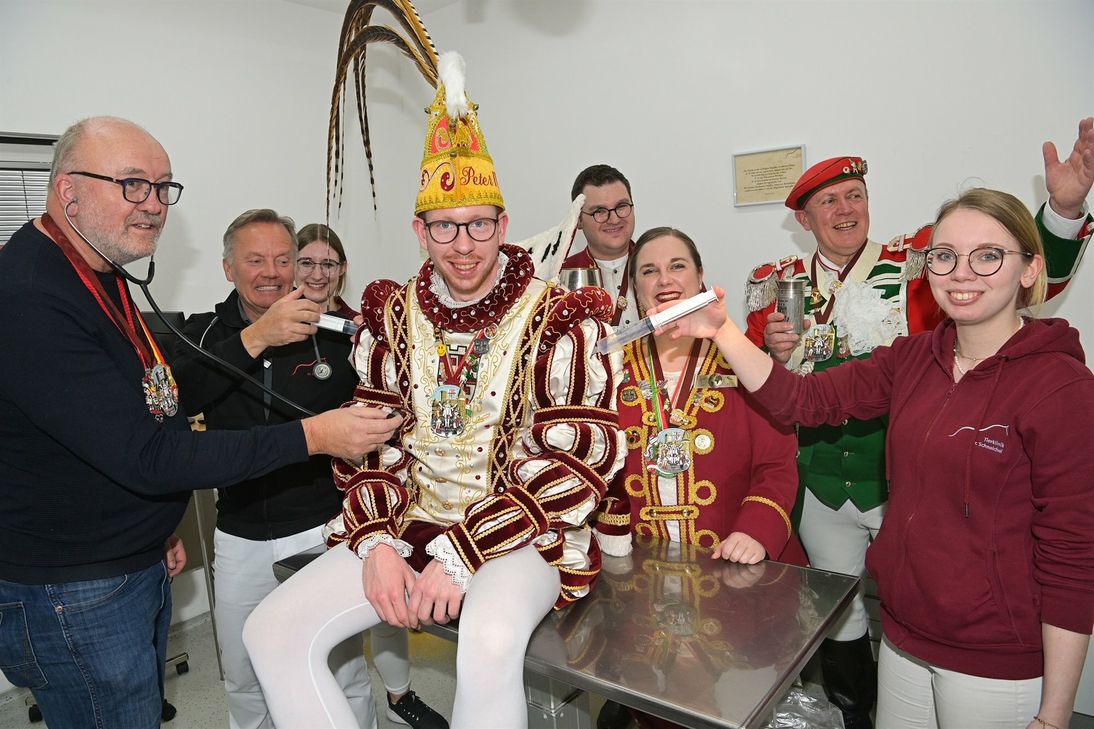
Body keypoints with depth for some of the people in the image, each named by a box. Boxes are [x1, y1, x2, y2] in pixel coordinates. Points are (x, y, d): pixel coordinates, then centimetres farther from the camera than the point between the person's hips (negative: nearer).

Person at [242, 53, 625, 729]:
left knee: (488, 644, -36)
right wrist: (376, 544, -9)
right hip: (406, 524, 5)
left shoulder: (558, 321, -10)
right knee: (273, 631, -8)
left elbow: (577, 462, -14)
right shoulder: (391, 318, 5)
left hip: (520, 533, -4)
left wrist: (462, 554, -19)